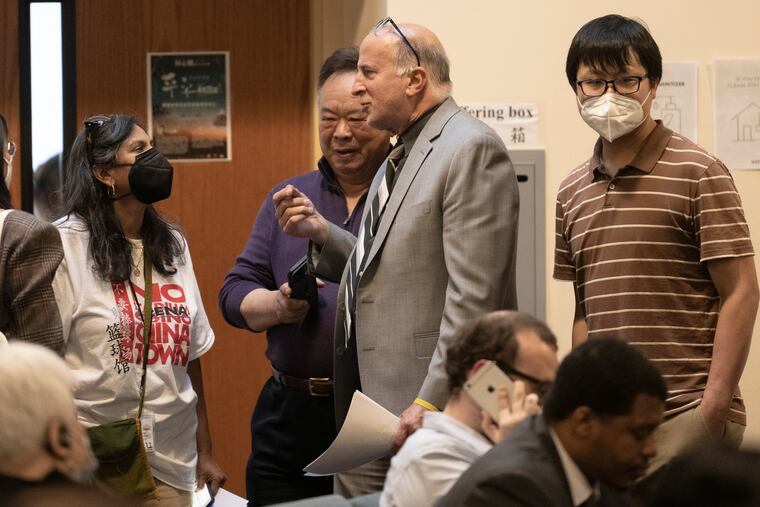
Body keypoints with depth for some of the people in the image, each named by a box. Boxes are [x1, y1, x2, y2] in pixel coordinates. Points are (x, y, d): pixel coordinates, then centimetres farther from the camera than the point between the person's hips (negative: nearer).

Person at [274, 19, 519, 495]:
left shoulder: (471, 149, -12)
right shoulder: (401, 157, 18)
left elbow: (472, 295, -18)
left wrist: (431, 403, -21)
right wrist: (321, 232, 6)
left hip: (433, 408, -9)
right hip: (372, 406, 9)